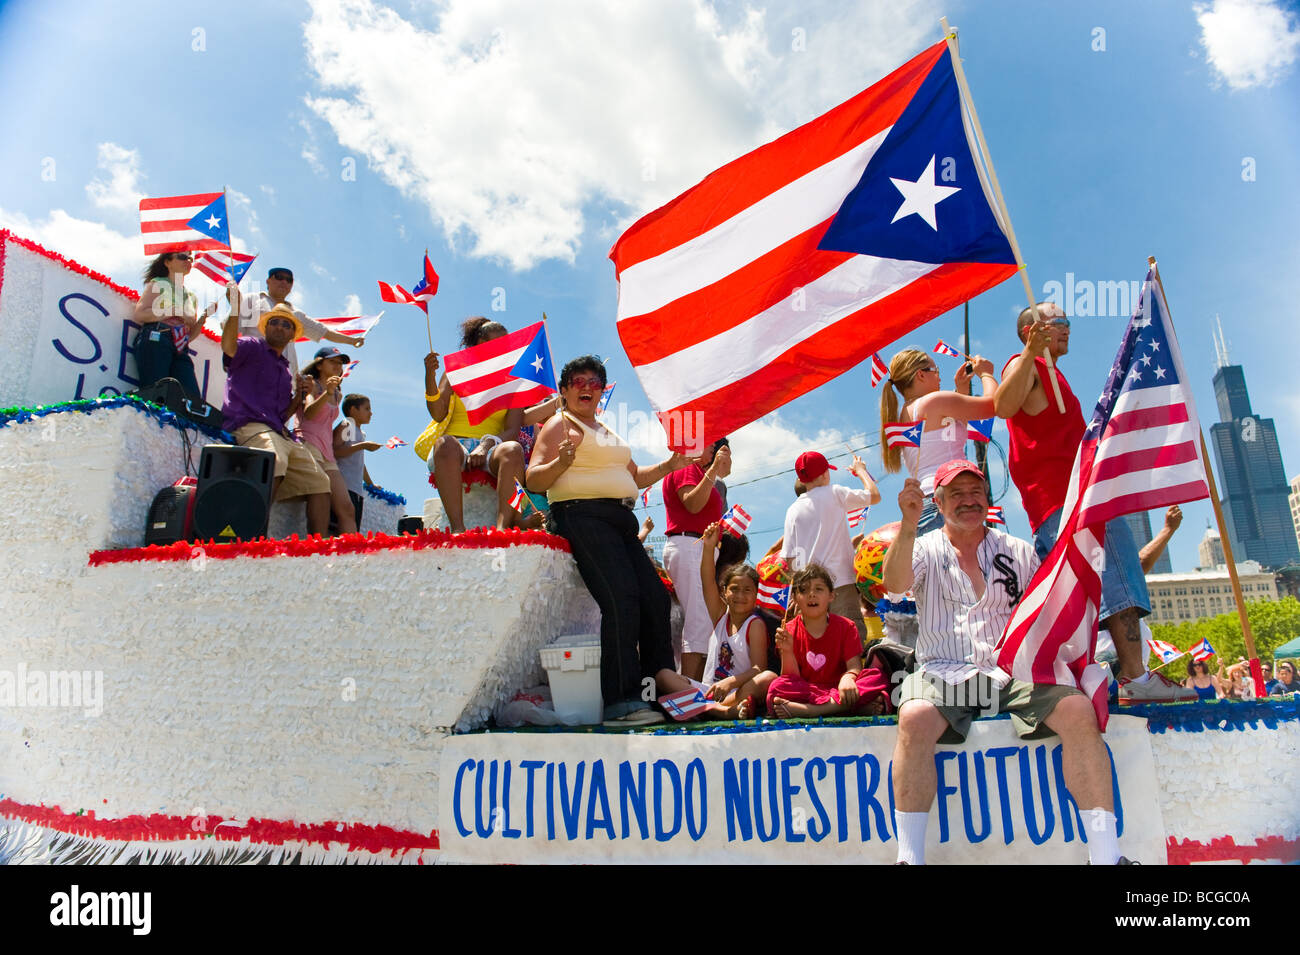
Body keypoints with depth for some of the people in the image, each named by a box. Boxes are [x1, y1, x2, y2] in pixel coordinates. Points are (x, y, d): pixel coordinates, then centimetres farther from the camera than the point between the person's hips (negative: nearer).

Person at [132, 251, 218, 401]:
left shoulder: (192, 297, 29)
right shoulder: (158, 283, 14)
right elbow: (138, 314, -1)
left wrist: (204, 316, 8)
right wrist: (176, 311, -4)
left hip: (180, 350, 5)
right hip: (155, 342, -5)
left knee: (194, 400, -16)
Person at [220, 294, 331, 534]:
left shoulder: (285, 370, 30)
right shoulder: (252, 348, 11)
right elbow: (228, 345, -15)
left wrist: (298, 397, 10)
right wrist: (235, 308, -24)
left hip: (281, 433, 8)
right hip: (250, 425, -8)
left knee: (319, 482, -3)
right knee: (275, 463, -38)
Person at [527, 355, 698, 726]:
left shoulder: (606, 432, 28)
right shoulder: (559, 424, 4)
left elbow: (634, 476, 34)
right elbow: (534, 480, -5)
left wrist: (670, 465, 21)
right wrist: (562, 461, -24)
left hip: (620, 519, 8)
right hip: (583, 517, -8)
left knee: (655, 595, 2)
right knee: (621, 599, -20)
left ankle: (659, 672, 18)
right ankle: (622, 700, -18)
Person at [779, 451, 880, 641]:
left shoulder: (793, 510, 10)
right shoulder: (834, 494, 1)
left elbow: (790, 558, 8)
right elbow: (874, 495, 12)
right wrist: (861, 470, 28)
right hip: (839, 584, -4)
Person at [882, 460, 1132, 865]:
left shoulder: (1019, 551, 19)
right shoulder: (925, 549, 11)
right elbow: (896, 584, -11)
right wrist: (908, 525, -26)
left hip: (1014, 672, 2)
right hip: (945, 673, -2)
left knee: (1078, 710, -26)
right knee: (915, 718, -33)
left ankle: (1105, 853, -18)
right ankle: (909, 856, -25)